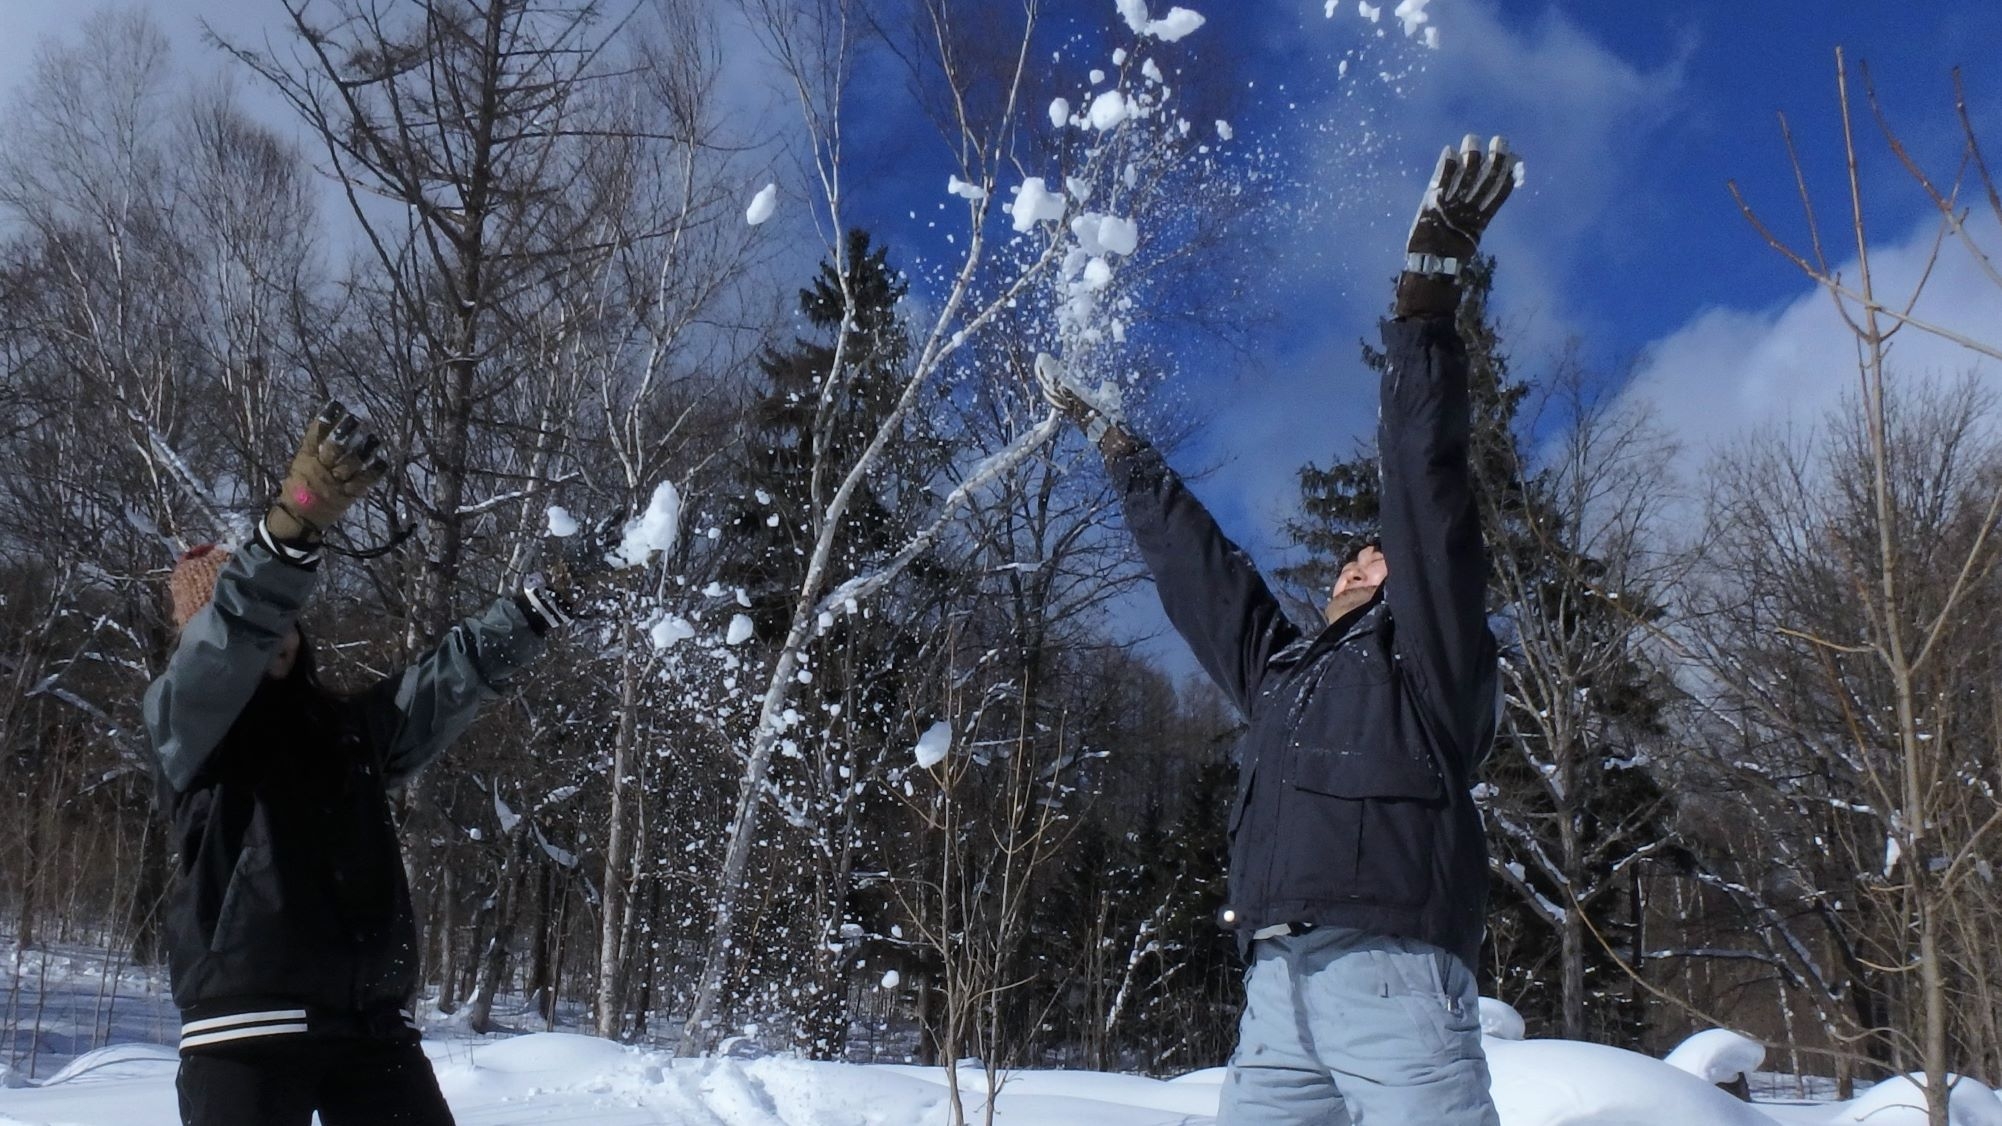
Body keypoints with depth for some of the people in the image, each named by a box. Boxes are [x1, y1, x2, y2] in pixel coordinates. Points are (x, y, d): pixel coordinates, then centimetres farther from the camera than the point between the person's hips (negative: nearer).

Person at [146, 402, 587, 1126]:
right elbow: (230, 634, -17)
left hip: (371, 1022, 6)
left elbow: (456, 673, 19)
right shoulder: (184, 718, 1)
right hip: (248, 1021, -6)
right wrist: (296, 520, -34)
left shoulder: (351, 724, 21)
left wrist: (539, 606, 6)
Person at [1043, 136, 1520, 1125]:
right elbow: (1194, 560, 36)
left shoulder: (1427, 652, 12)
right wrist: (1115, 444, 42)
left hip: (1391, 979, -6)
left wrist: (1426, 295, -5)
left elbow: (1425, 487, 2)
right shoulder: (1279, 667, 29)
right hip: (1276, 994, 6)